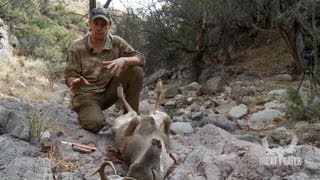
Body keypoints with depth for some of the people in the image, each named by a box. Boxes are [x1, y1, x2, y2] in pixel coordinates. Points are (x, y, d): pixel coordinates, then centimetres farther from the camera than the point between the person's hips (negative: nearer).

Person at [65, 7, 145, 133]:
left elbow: (141, 58, -9)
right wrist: (76, 82, -34)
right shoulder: (77, 47, -9)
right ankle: (84, 113, 5)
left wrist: (124, 60, -31)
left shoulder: (117, 43, -3)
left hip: (108, 93, 4)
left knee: (136, 71, -16)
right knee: (95, 123, -33)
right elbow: (69, 76, -8)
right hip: (86, 95, -3)